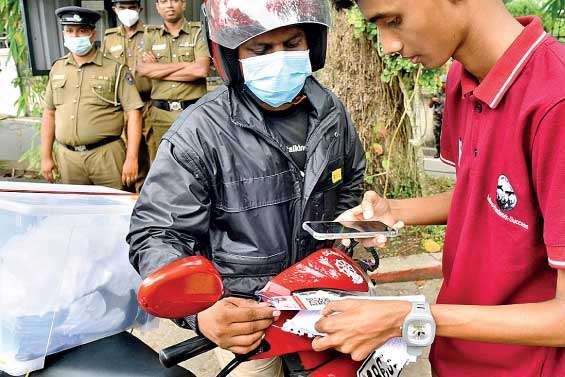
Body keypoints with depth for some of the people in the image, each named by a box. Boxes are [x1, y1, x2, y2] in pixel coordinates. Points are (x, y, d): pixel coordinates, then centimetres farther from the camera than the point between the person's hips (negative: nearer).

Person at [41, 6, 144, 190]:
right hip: (67, 156, 4)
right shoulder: (57, 69, 11)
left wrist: (131, 158, -14)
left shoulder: (115, 69, -2)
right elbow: (49, 114, 15)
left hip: (106, 154, -4)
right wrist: (46, 157, 13)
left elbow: (133, 113, -7)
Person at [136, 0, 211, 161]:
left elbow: (202, 69, -13)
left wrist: (158, 71, -5)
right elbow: (143, 69, -6)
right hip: (161, 112, 3)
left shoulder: (199, 32, 3)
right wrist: (186, 64, -9)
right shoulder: (150, 36, 12)